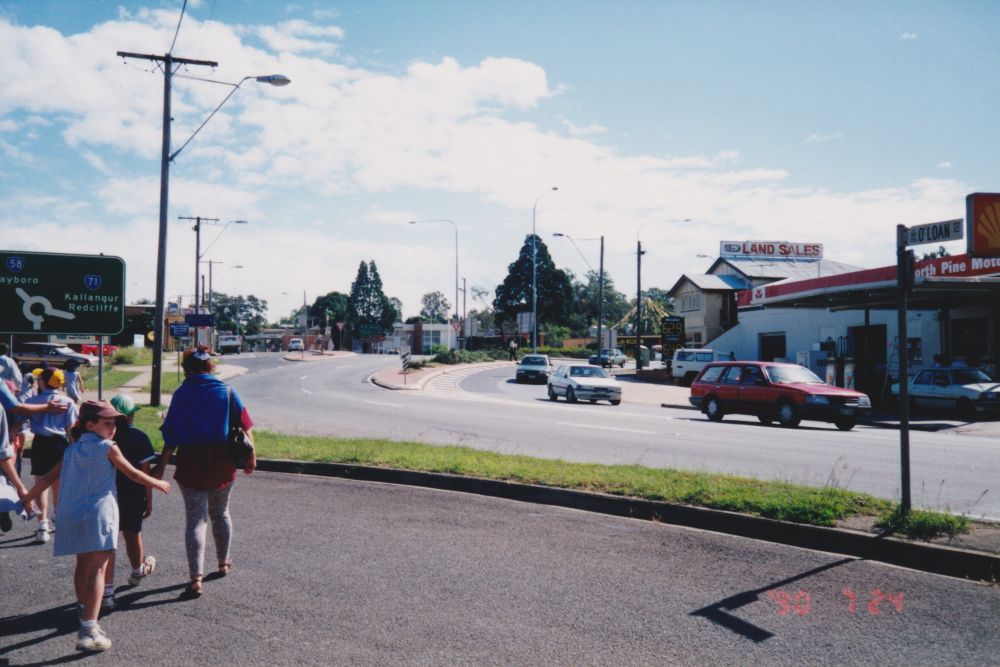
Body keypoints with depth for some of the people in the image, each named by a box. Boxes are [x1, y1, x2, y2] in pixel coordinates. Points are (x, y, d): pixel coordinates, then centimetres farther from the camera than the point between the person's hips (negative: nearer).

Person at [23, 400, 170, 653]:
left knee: (83, 566, 23)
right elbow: (134, 475, 4)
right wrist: (158, 483, 18)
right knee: (97, 570, -9)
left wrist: (26, 499, 25)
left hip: (71, 516, 7)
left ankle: (84, 614, 41)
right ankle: (89, 631, -18)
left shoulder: (71, 450, 13)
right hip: (98, 515, -7)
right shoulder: (108, 448, -3)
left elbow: (47, 478, 13)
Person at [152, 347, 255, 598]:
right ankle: (223, 563, 35)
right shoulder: (226, 391, 0)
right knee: (221, 513, 21)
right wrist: (250, 456, 7)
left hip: (191, 464, -2)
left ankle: (196, 578, -8)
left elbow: (171, 436, -7)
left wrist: (161, 466, 0)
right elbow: (245, 426, 0)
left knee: (195, 519, 0)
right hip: (223, 463, 3)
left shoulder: (181, 394, -5)